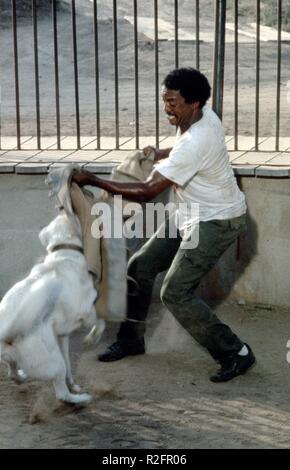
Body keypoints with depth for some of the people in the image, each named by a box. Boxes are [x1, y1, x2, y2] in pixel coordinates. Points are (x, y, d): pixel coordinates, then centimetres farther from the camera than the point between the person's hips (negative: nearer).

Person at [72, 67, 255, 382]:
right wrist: (159, 154, 3)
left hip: (218, 222, -10)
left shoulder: (195, 143, -33)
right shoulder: (200, 117, -4)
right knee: (140, 267, 10)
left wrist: (93, 181, -27)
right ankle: (131, 339, 27)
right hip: (191, 215, 10)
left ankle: (235, 354, -1)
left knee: (175, 293, -13)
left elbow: (147, 192, -30)